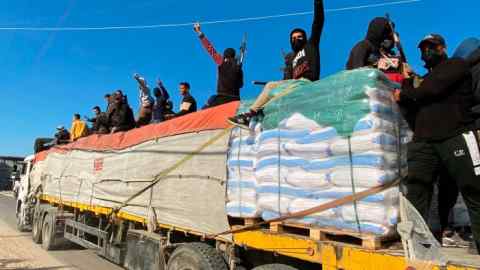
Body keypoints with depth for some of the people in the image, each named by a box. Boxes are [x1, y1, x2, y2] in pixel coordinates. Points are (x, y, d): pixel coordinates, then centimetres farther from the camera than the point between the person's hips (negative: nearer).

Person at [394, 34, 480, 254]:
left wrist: (403, 95, 5)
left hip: (456, 136, -5)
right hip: (424, 141, 6)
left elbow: (434, 89, -7)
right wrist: (408, 81, 12)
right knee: (416, 191, -5)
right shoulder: (424, 79, 29)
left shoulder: (456, 65, 10)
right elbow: (413, 106, 19)